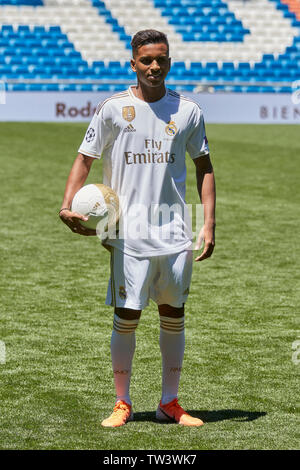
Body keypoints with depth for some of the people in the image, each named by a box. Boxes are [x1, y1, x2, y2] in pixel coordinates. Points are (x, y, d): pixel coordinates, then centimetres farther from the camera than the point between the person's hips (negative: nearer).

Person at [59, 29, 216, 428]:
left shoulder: (188, 111, 5)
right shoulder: (113, 109, -1)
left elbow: (204, 167, 11)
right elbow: (85, 159, 3)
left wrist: (209, 223, 3)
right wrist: (68, 205, -13)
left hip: (174, 232, 2)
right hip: (129, 233, -2)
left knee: (173, 316, 6)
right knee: (127, 317, -2)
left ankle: (170, 403, 17)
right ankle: (122, 404, 12)